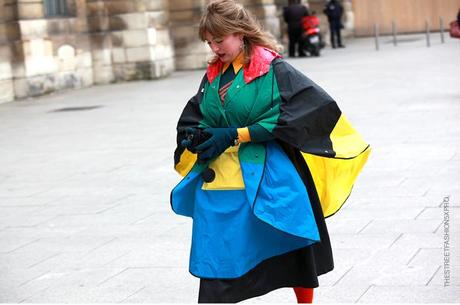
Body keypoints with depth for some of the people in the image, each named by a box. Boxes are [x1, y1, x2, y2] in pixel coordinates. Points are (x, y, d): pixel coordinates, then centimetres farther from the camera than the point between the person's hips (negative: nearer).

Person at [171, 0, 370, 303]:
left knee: (294, 251, 13)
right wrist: (196, 138, -9)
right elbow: (191, 119, 18)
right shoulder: (213, 75, 9)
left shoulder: (273, 69, -8)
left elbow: (313, 109, -18)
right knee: (216, 266, 2)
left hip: (269, 182, -4)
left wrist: (235, 135, -19)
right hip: (218, 183, 5)